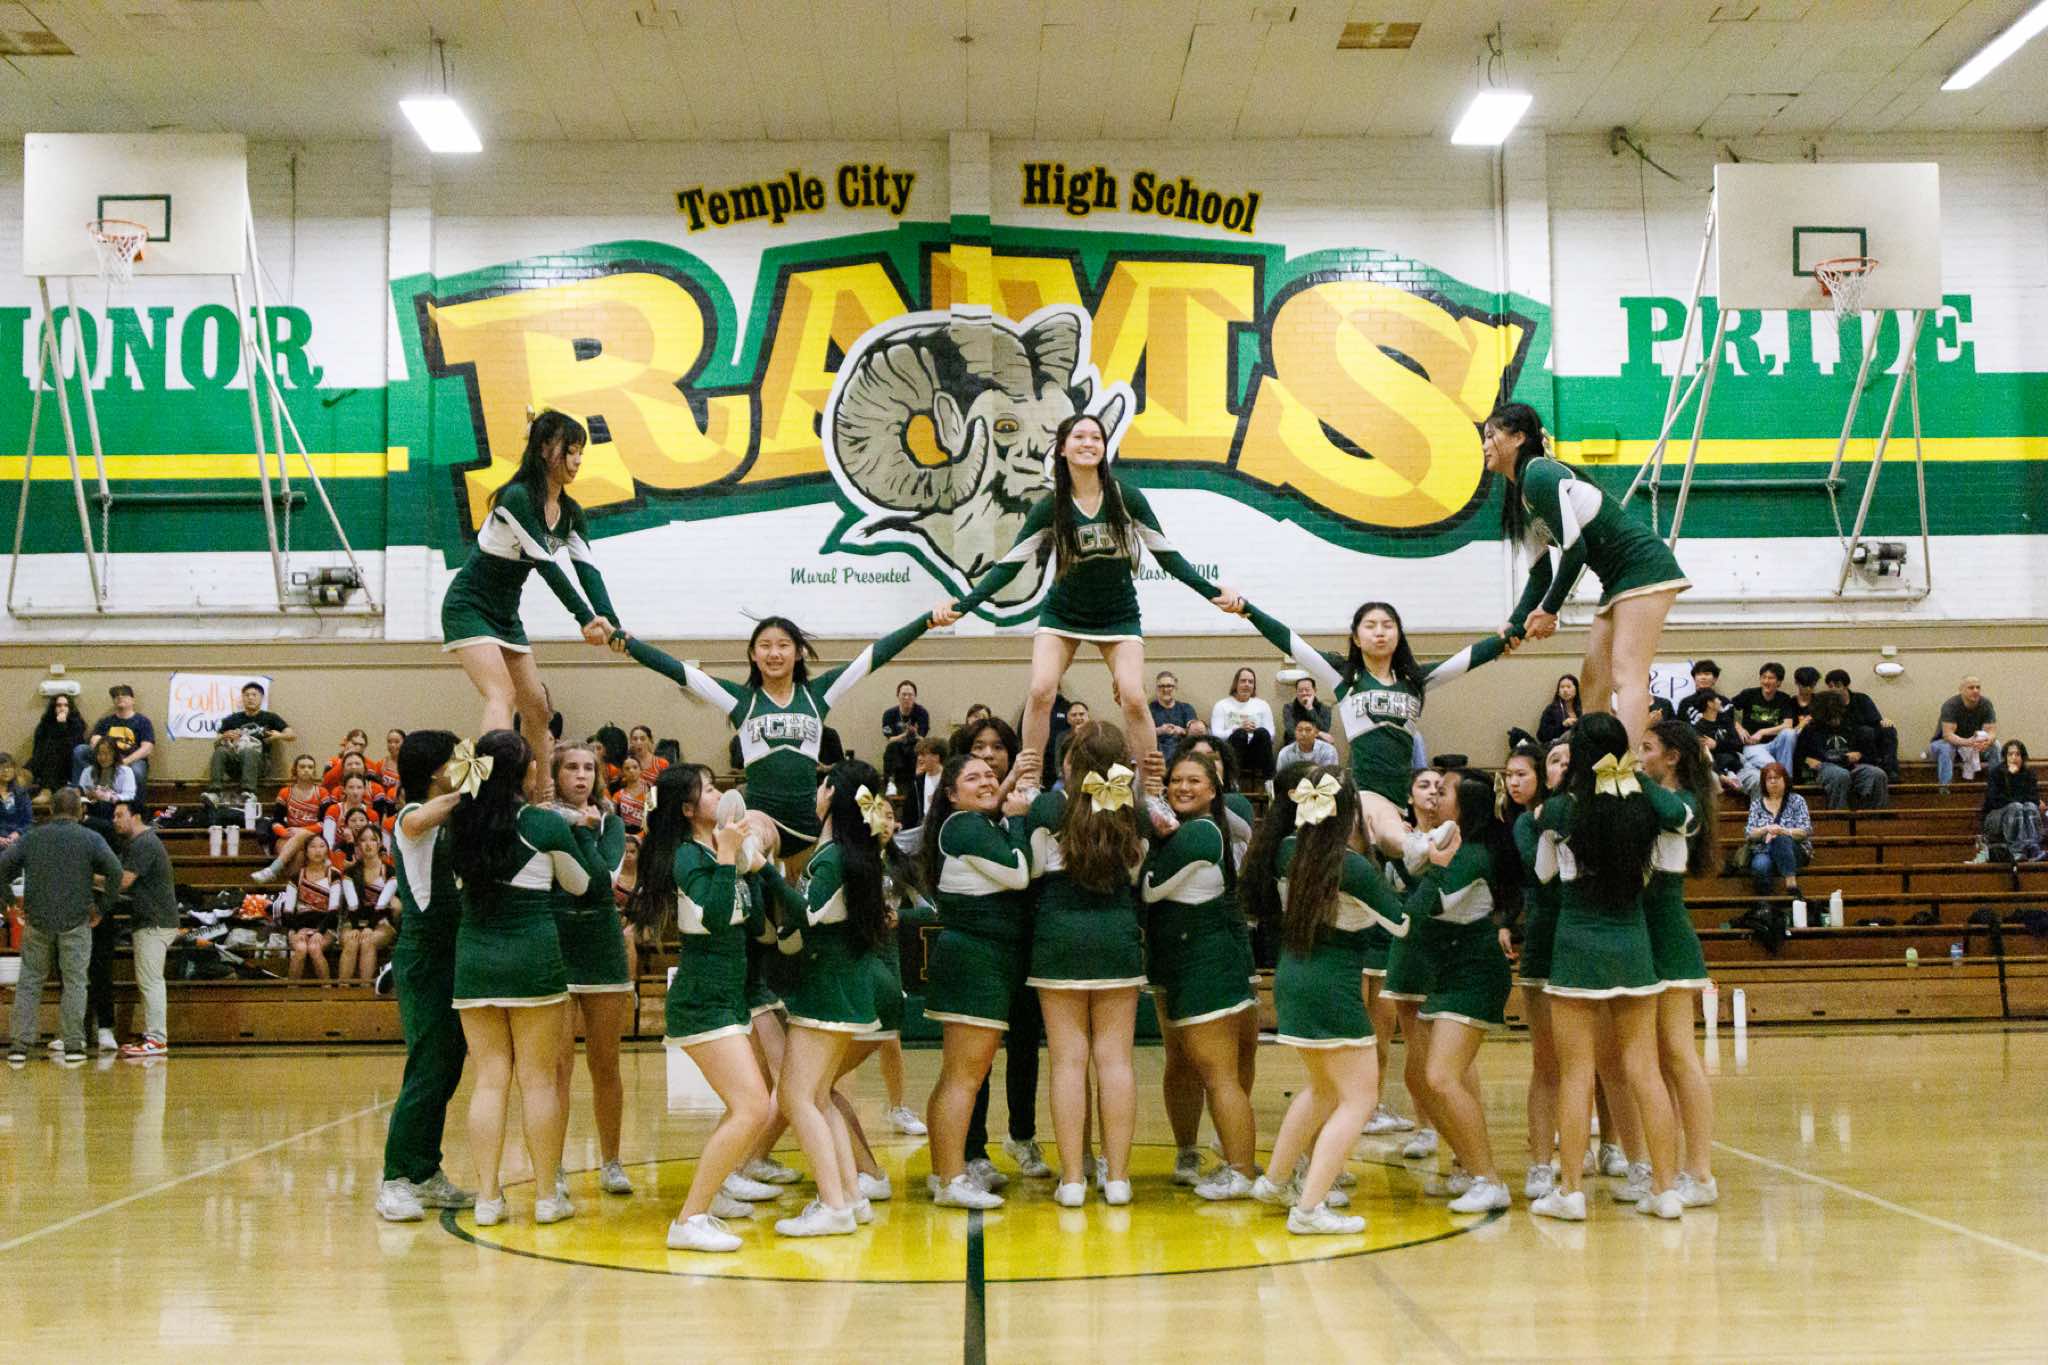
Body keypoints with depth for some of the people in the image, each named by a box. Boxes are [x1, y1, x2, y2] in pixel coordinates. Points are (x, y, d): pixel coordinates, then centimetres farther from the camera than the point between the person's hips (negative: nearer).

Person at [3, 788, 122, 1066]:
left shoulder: (31, 837, 7)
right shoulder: (90, 839, -1)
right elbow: (115, 872, -10)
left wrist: (9, 900, 9)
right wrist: (102, 907, 0)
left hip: (38, 921, 2)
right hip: (76, 922, -2)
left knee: (30, 981, 10)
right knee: (74, 983, 5)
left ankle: (20, 1045, 6)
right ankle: (73, 1045, 4)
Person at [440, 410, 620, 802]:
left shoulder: (571, 512, 2)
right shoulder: (518, 498, -22)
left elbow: (588, 569, -8)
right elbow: (545, 564, -27)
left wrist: (610, 622, -23)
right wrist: (585, 619, -31)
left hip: (506, 613, 9)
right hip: (469, 607, -9)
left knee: (536, 706, 8)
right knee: (501, 695, -24)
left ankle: (542, 799, 15)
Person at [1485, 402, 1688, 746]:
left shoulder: (1539, 475, -15)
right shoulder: (1521, 499, 15)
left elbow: (1574, 548, -21)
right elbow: (1540, 575, 15)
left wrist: (1549, 611, -12)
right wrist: (1514, 625, 1)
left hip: (1643, 567, -10)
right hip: (1618, 582, 10)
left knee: (1627, 676, -19)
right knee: (1591, 683, 6)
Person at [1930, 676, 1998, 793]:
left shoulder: (1986, 704, -11)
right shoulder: (1950, 705, -24)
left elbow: (1992, 731, -17)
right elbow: (1948, 734, -34)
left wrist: (1988, 741, -43)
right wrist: (1967, 742, -52)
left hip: (1973, 744, 4)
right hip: (1944, 742, -4)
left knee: (1995, 746, -21)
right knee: (1945, 748, -38)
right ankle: (1944, 786, -40)